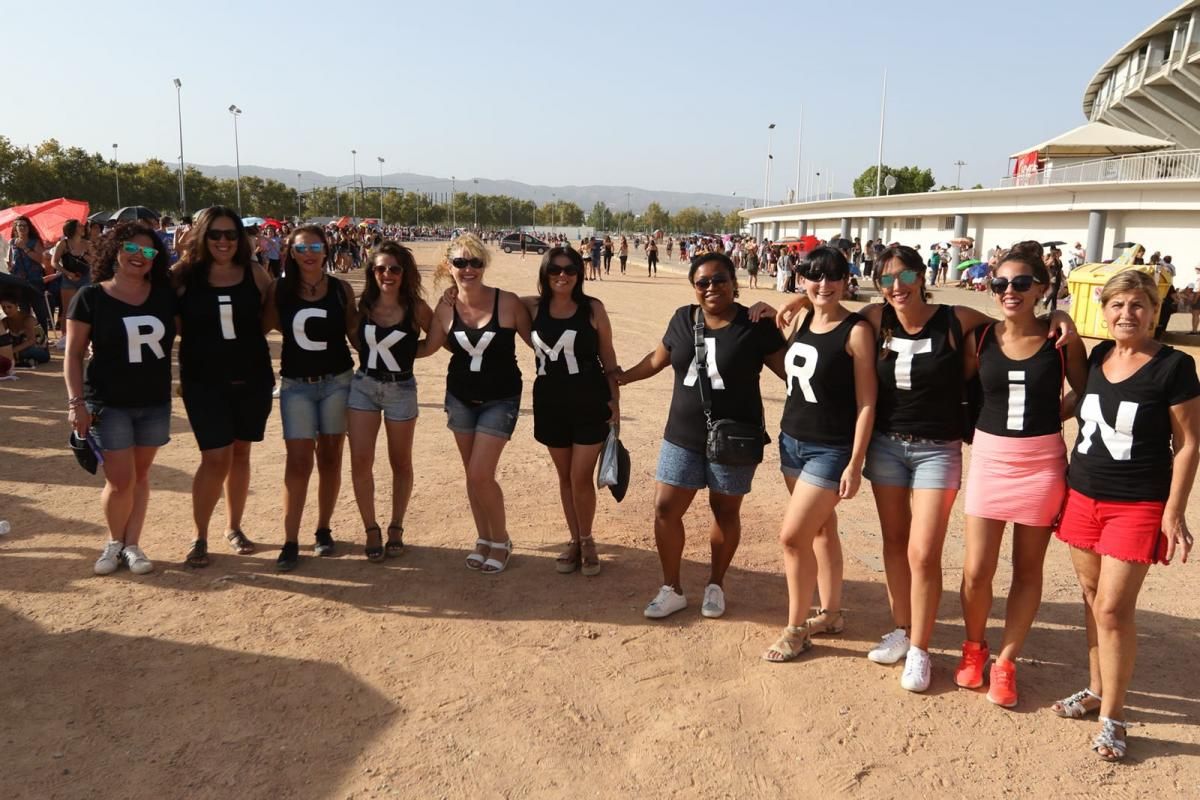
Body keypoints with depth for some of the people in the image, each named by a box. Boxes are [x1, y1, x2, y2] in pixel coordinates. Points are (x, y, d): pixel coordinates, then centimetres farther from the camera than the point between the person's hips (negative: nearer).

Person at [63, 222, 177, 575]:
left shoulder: (165, 295, 2)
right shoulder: (90, 297, -7)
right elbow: (73, 354, -5)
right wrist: (76, 401, -12)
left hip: (155, 402, 3)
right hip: (108, 403, -3)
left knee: (140, 475, 11)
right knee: (120, 481, -2)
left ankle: (132, 544, 25)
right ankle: (114, 542, 23)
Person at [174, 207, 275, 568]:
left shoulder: (254, 273, 0)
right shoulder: (184, 275, -4)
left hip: (252, 378, 2)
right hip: (204, 381, -2)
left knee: (240, 454, 12)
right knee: (216, 457, -5)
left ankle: (233, 527, 28)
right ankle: (199, 537, 10)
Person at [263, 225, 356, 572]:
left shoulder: (342, 289, -1)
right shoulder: (279, 289, -2)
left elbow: (353, 332, 4)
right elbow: (262, 327, -1)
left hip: (337, 381, 1)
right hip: (296, 384, -1)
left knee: (330, 457, 8)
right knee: (298, 460, -4)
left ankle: (323, 530, 23)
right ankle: (290, 542, 1)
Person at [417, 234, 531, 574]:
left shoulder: (508, 302, -16)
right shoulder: (445, 308, -5)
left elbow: (535, 341, -6)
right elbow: (428, 347, 7)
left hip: (500, 399, -4)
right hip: (460, 397, 4)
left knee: (481, 475, -9)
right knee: (472, 474, 12)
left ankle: (500, 541, 14)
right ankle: (483, 539, 30)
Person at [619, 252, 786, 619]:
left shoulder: (755, 326, -10)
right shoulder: (683, 318, 3)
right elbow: (658, 358, 17)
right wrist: (620, 377, 23)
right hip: (683, 436, 4)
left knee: (725, 511, 11)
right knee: (665, 508, 3)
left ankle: (716, 584, 32)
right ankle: (672, 589, 20)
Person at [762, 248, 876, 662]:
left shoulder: (856, 330, -14)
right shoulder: (801, 321, 5)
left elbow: (866, 403, -14)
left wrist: (855, 465, -16)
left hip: (831, 449, -6)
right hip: (792, 440, 7)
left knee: (792, 535, -7)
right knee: (821, 529, 18)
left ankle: (796, 628, 10)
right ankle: (831, 613, 33)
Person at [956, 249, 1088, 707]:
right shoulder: (980, 338, -1)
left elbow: (1086, 394, 6)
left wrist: (1043, 420, -2)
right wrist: (981, 426, -1)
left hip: (1042, 463, -1)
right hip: (989, 459, 1)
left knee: (1027, 568, 9)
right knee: (976, 571, 0)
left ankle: (1006, 662, 24)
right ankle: (974, 647, 27)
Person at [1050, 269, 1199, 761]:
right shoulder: (1097, 357, 5)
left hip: (1138, 505, -5)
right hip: (1082, 495, 5)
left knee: (1113, 608, -6)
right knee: (1092, 597, 14)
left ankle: (1112, 717, 8)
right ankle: (1097, 689, 29)